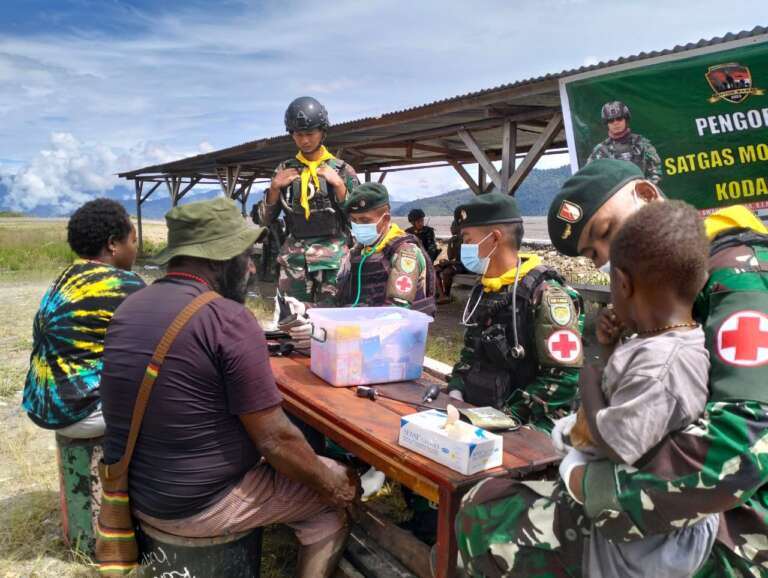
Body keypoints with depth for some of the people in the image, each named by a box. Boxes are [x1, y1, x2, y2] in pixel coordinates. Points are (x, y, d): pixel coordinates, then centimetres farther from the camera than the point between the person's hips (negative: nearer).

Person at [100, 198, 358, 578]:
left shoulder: (129, 308, 1)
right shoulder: (229, 319, -24)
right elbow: (275, 440, -21)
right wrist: (329, 484, -4)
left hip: (133, 492, 8)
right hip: (199, 504, -8)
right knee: (333, 495, 12)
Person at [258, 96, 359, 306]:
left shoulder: (342, 169, 4)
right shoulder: (284, 170, 11)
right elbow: (265, 220, 12)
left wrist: (338, 184, -9)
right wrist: (274, 187, -2)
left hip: (333, 256, -2)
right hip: (294, 258, 2)